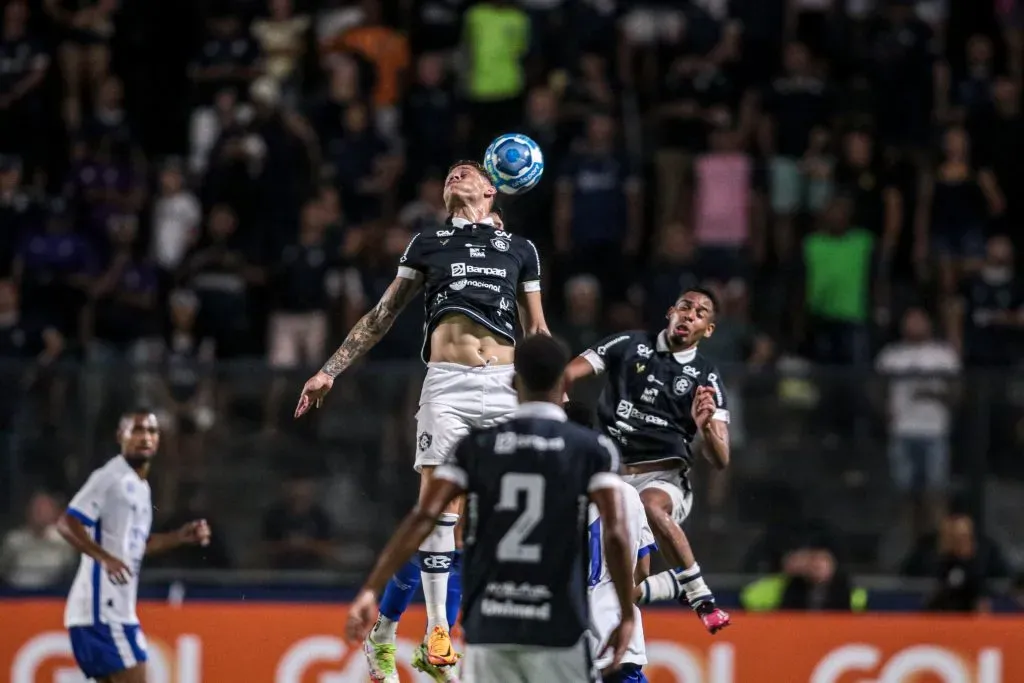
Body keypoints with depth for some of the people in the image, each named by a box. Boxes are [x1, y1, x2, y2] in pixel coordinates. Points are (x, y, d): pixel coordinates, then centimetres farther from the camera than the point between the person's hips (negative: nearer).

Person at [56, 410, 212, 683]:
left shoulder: (140, 486, 19)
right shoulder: (110, 477, -11)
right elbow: (67, 523, -21)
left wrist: (181, 537, 18)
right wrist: (104, 557, -34)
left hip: (117, 609, 10)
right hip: (102, 608, -10)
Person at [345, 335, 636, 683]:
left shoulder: (477, 446, 6)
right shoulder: (592, 448, 0)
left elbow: (423, 517, -4)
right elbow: (615, 534, -10)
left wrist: (371, 590, -5)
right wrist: (627, 615, -2)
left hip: (488, 627, 2)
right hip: (558, 629, -2)